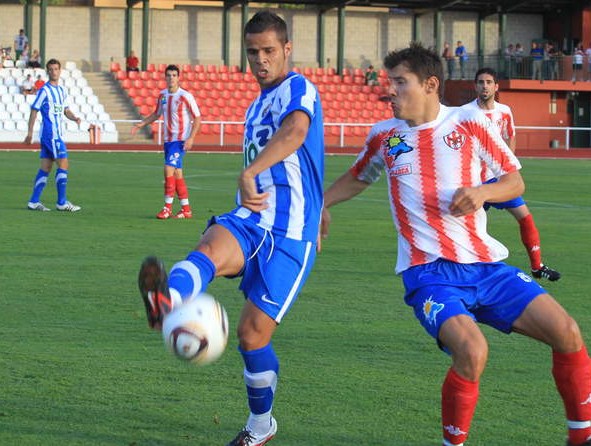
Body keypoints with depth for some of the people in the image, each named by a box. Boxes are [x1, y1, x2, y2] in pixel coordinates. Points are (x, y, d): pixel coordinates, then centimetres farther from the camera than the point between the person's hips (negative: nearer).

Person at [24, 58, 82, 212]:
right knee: (63, 164, -10)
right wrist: (30, 132, -10)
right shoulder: (44, 90, -9)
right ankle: (62, 202, -7)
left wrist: (74, 118, 0)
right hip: (50, 133, -8)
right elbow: (34, 111, -8)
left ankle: (34, 201, 10)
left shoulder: (62, 91, 15)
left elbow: (65, 110, 21)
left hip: (56, 133, 8)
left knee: (46, 167, 7)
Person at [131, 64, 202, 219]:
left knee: (169, 169, -16)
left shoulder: (185, 96, -11)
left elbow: (197, 118, -9)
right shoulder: (162, 95, 8)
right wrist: (141, 124, 11)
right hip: (167, 140, 7)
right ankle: (186, 210, 16)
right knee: (177, 174, 9)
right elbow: (157, 114, 24)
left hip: (180, 140, -7)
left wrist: (191, 138, -17)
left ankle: (167, 208, -9)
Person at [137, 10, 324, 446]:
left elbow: (295, 132, -32)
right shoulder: (257, 107, 20)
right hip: (250, 220, 7)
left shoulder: (298, 88, -8)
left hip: (290, 234, -7)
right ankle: (168, 302, -59)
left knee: (253, 331, -5)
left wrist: (249, 173, -44)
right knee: (211, 248, -29)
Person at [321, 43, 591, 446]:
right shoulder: (385, 136, 7)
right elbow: (358, 178, 28)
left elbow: (515, 181, 6)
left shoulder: (469, 122, 2)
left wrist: (482, 191, -14)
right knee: (472, 351, -30)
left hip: (485, 264, 2)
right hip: (430, 273, -2)